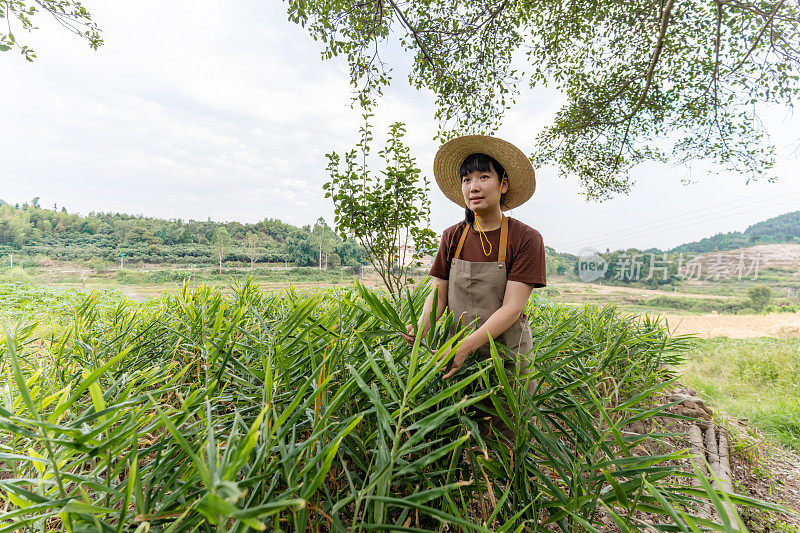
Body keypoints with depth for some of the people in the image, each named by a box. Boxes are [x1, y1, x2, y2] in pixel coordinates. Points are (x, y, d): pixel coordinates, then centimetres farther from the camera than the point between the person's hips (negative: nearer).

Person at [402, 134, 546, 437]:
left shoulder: (526, 239, -11)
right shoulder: (453, 237, 0)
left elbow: (512, 308, -17)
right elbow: (439, 293, 0)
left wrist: (465, 347, -26)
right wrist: (420, 327, -20)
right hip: (461, 353, 3)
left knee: (507, 433, 10)